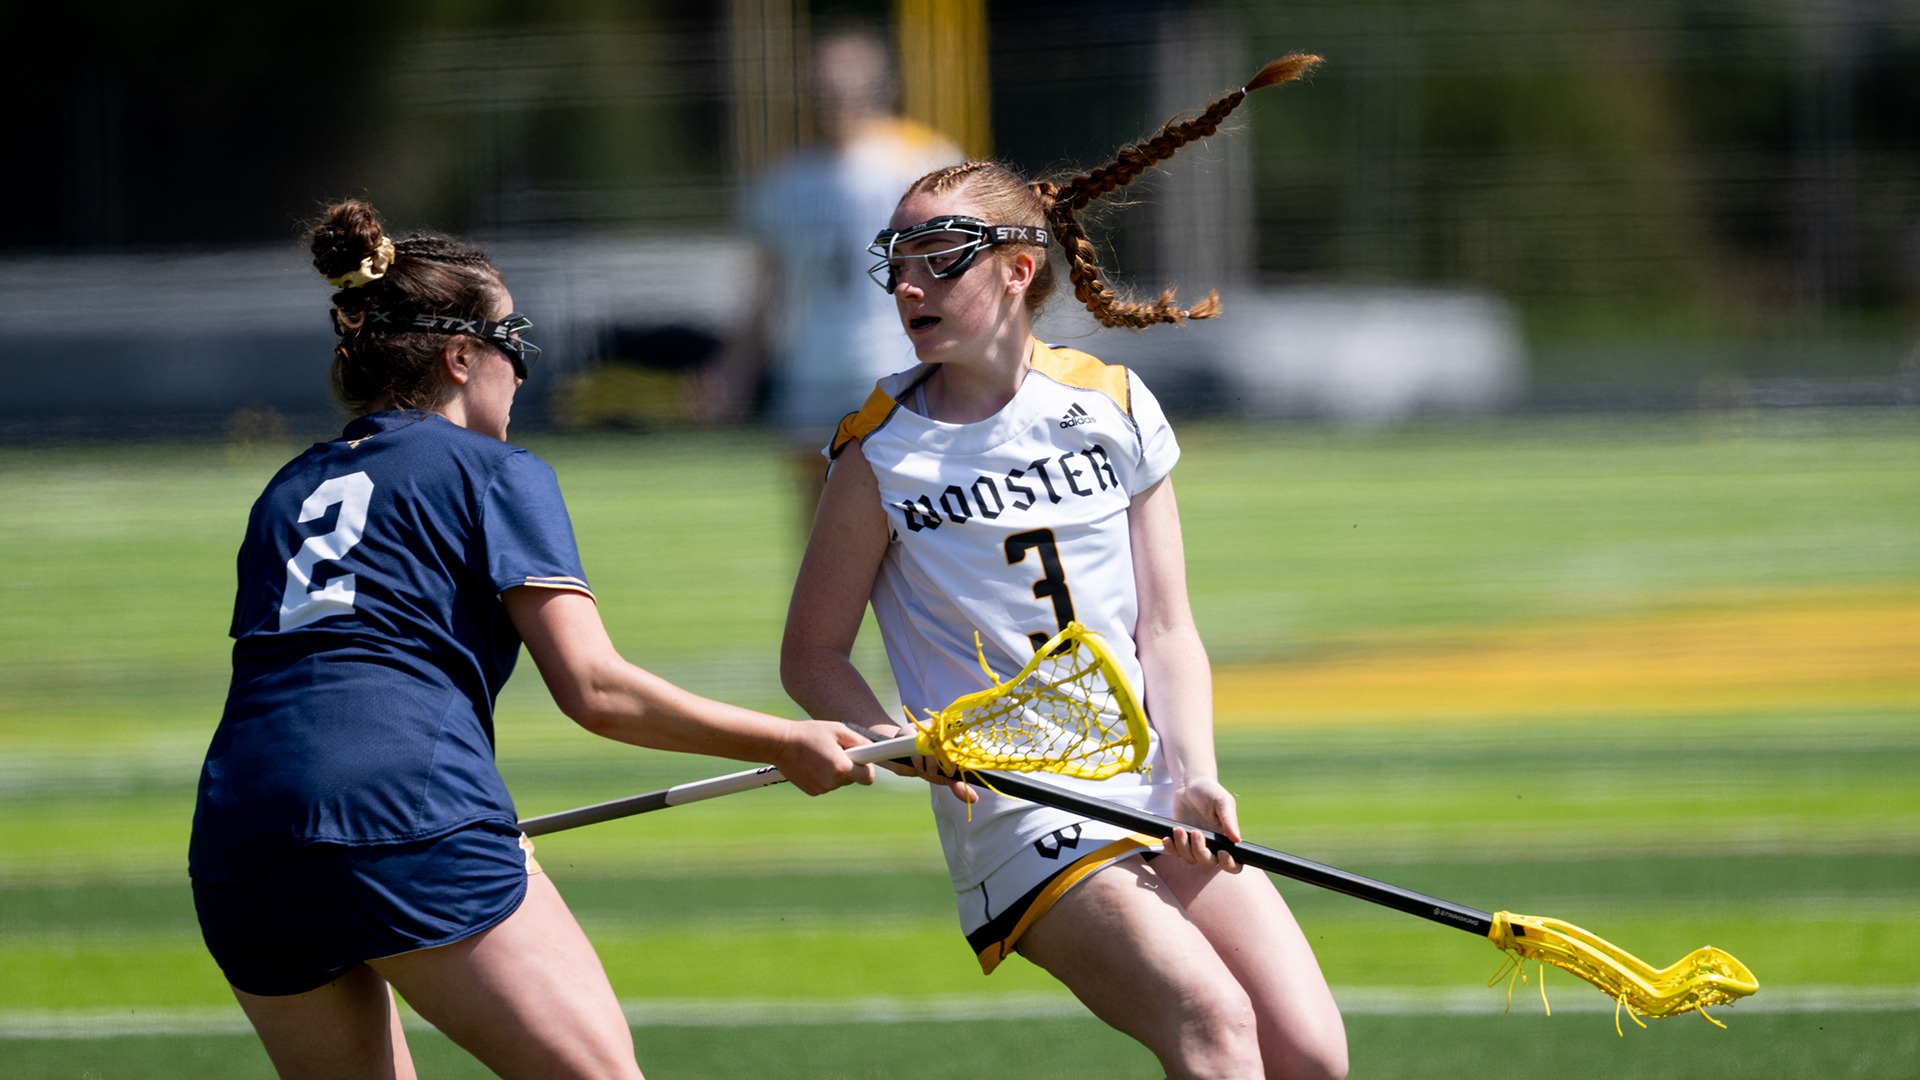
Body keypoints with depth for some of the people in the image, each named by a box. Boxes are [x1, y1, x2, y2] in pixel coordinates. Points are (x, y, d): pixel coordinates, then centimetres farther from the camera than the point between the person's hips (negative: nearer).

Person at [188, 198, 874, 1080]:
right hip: (416, 823, -6)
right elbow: (594, 689, -1)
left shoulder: (284, 494, 26)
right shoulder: (495, 475, 8)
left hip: (235, 846, 6)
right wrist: (784, 744, 7)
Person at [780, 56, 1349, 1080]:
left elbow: (1164, 625, 6)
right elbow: (811, 653, 4)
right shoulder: (881, 452, -1)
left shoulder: (1116, 408, 6)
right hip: (1017, 819, -4)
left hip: (1157, 796, 4)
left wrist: (1193, 775, -9)